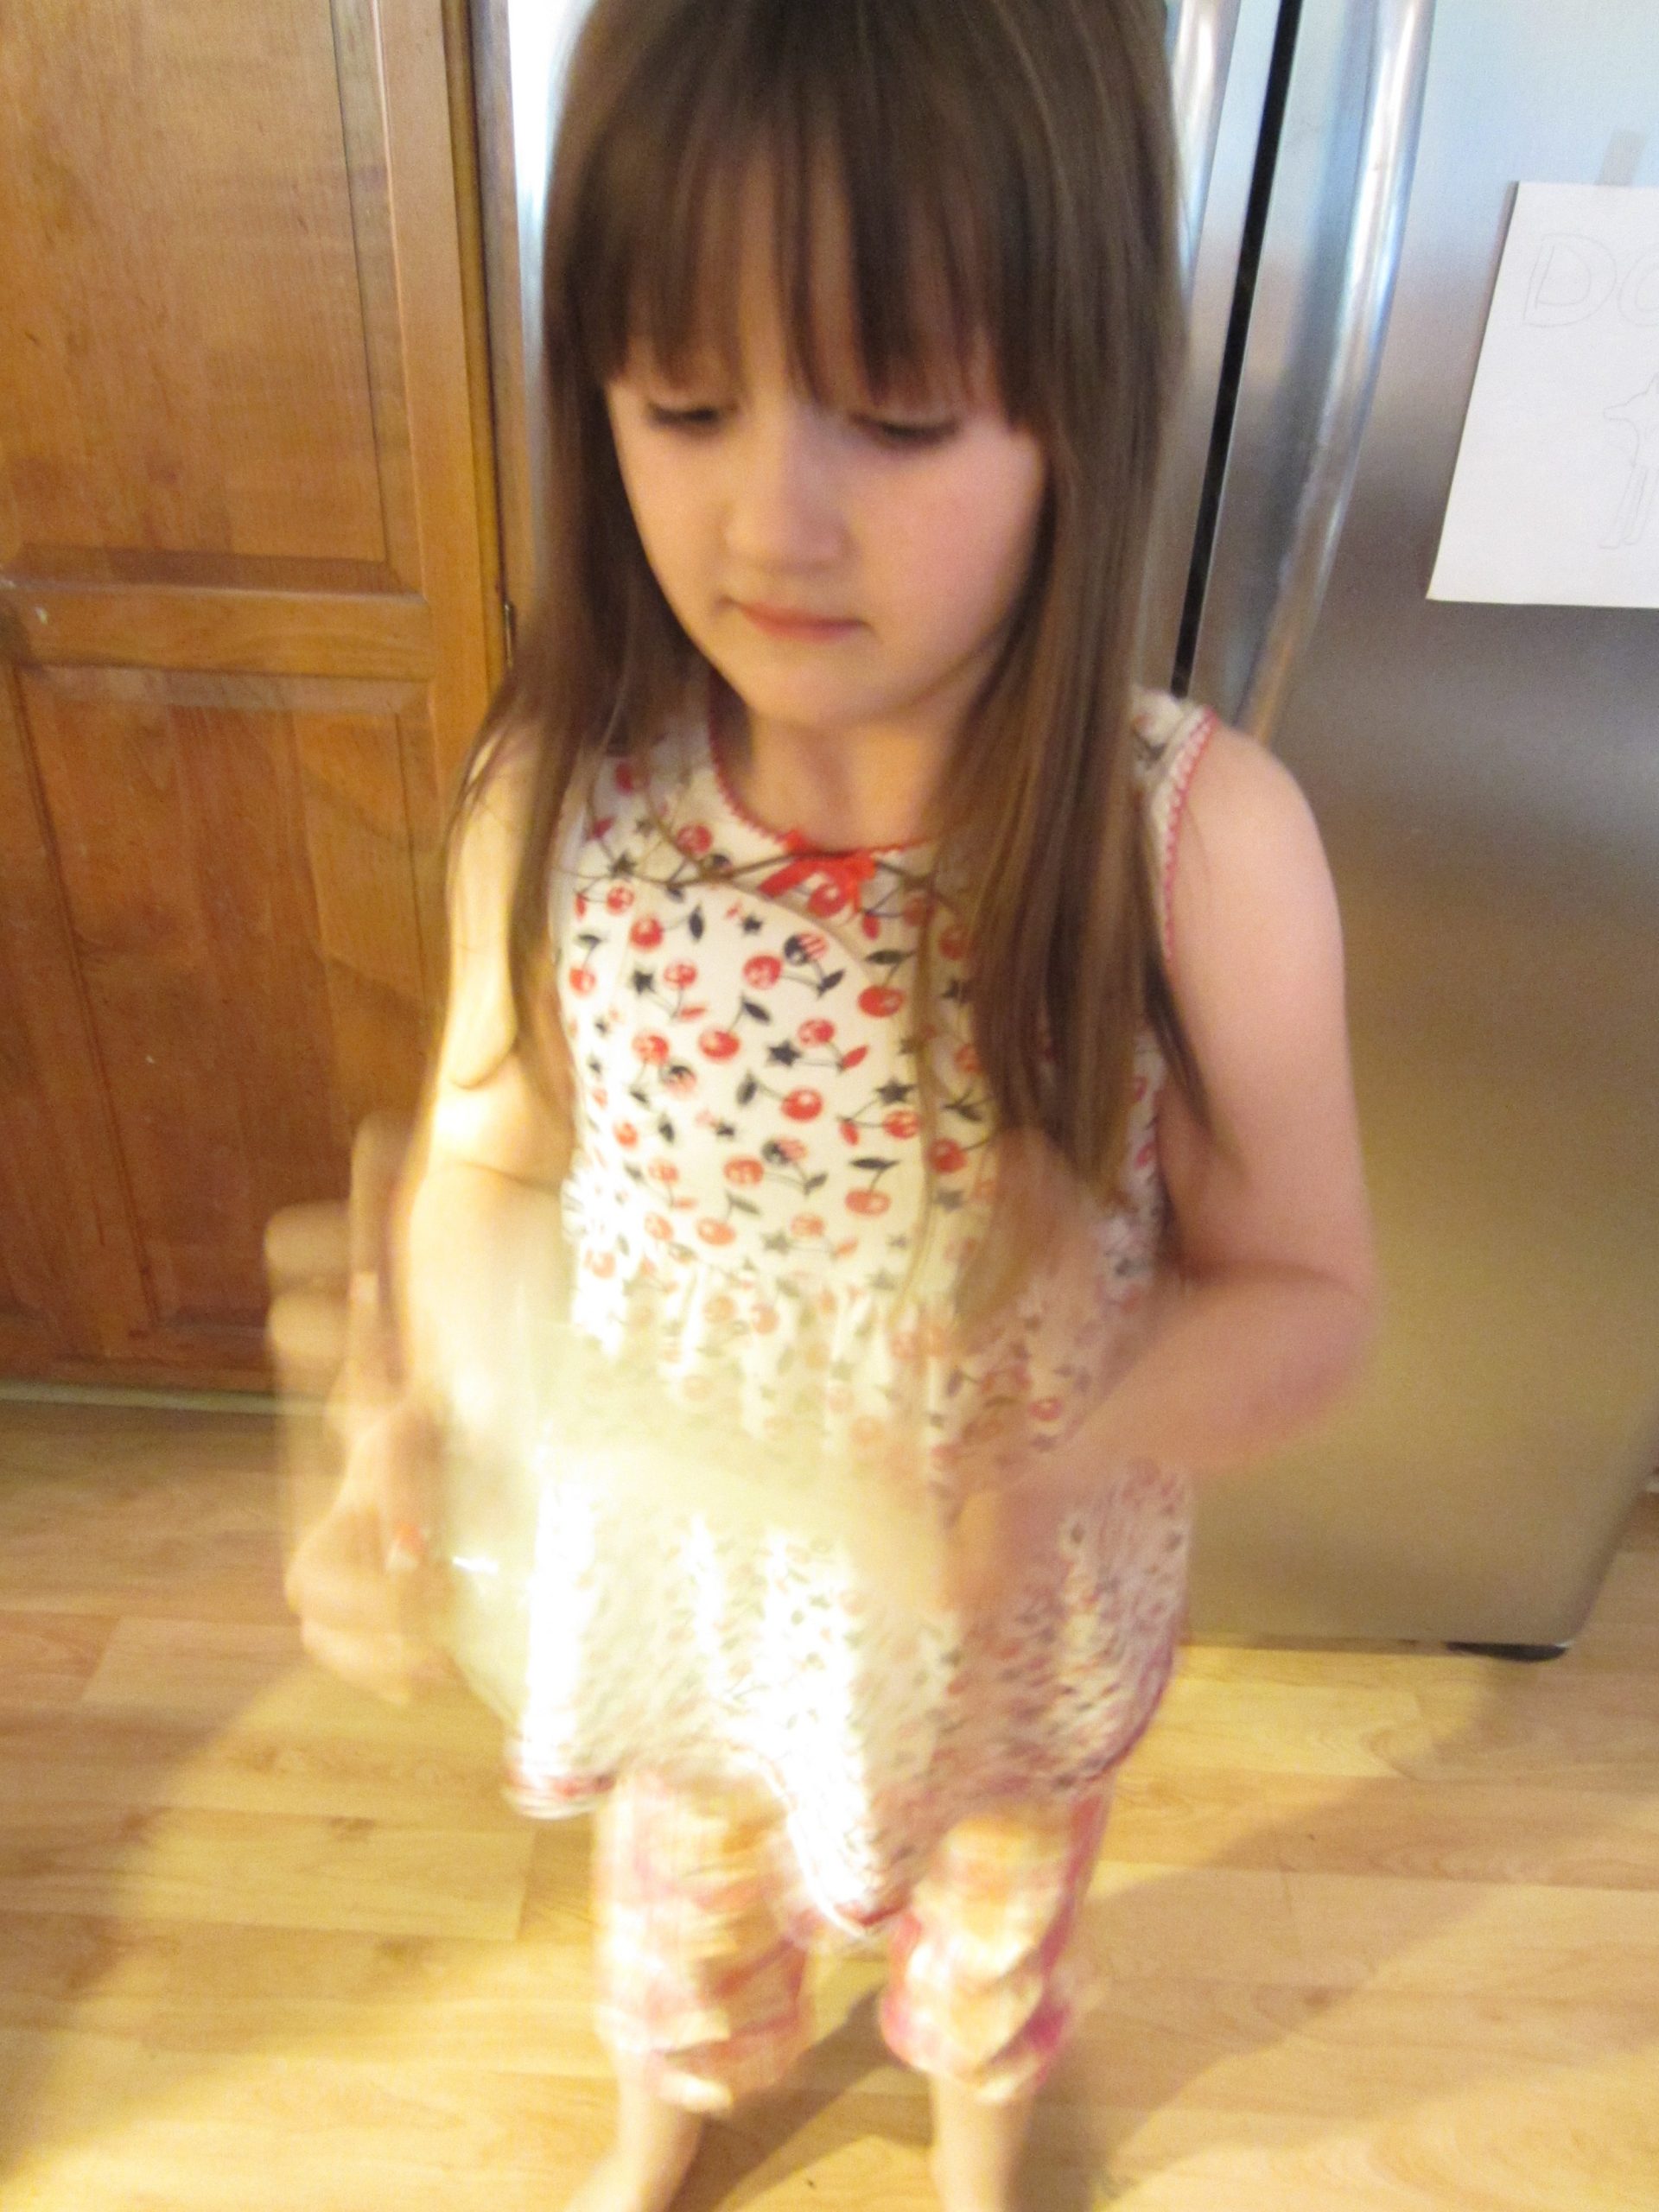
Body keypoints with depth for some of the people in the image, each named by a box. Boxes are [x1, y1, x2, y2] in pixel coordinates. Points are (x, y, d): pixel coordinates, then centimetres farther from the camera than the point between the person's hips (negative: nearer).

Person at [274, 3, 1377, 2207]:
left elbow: (1300, 1287, -16)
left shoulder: (1202, 839, -28)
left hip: (1019, 1601, 0)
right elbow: (492, 1156, -7)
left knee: (996, 1908, 34)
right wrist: (407, 1434, -23)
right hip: (669, 1559, 2)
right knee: (684, 1883, 34)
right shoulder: (559, 799, -22)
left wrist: (1068, 1477, -34)